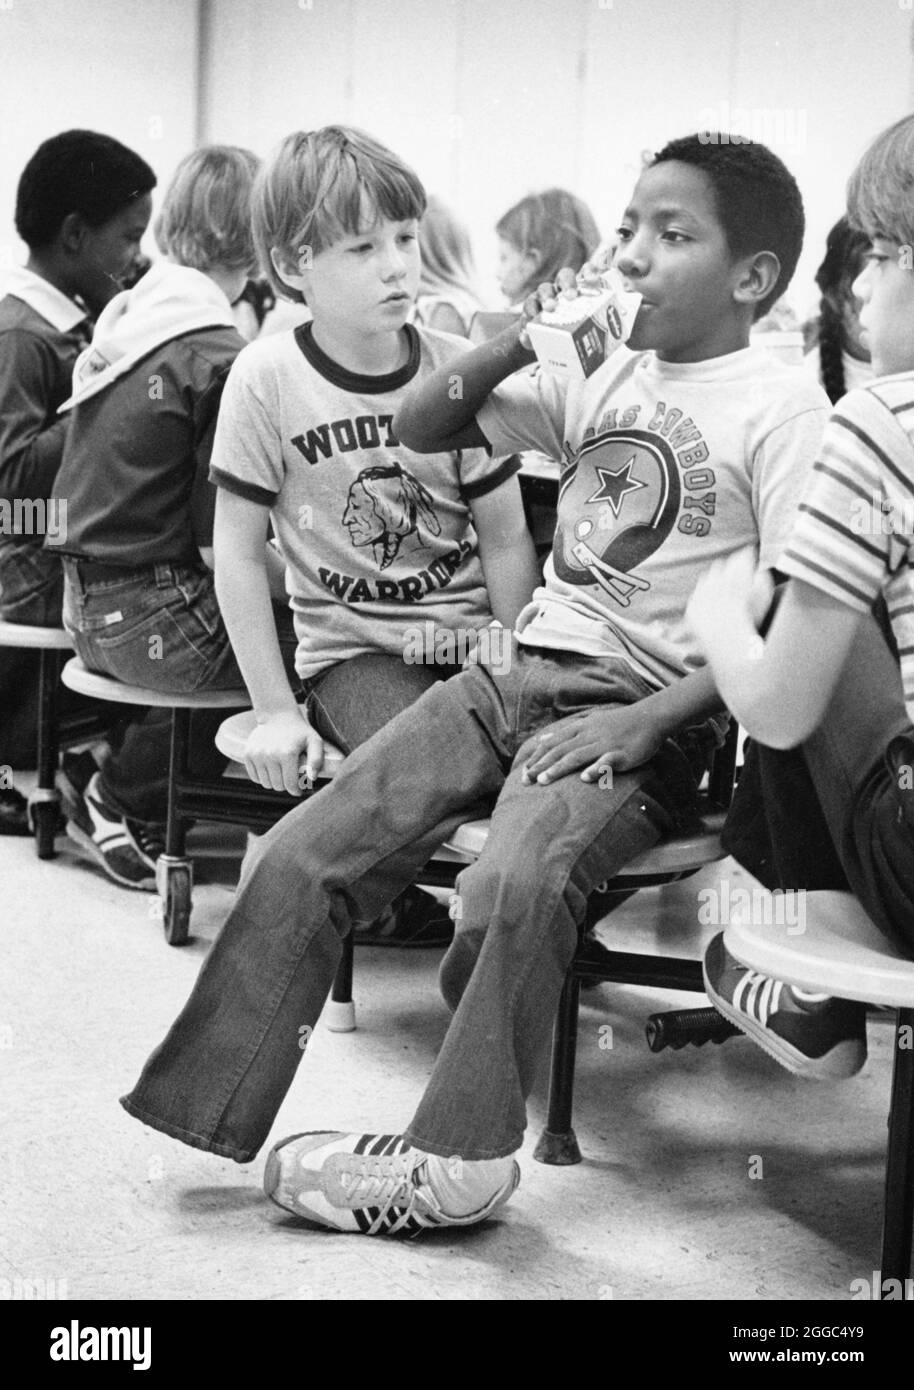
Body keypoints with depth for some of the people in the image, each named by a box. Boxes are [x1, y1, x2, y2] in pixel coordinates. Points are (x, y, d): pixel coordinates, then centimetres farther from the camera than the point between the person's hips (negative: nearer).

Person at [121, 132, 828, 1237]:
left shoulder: (781, 408, -5)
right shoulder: (602, 369, 15)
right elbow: (420, 430, 18)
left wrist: (649, 721, -20)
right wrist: (514, 345, 0)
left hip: (640, 713, -6)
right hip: (514, 676, 7)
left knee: (521, 875, -34)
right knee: (302, 852, -8)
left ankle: (456, 1160, -18)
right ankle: (207, 1109, -2)